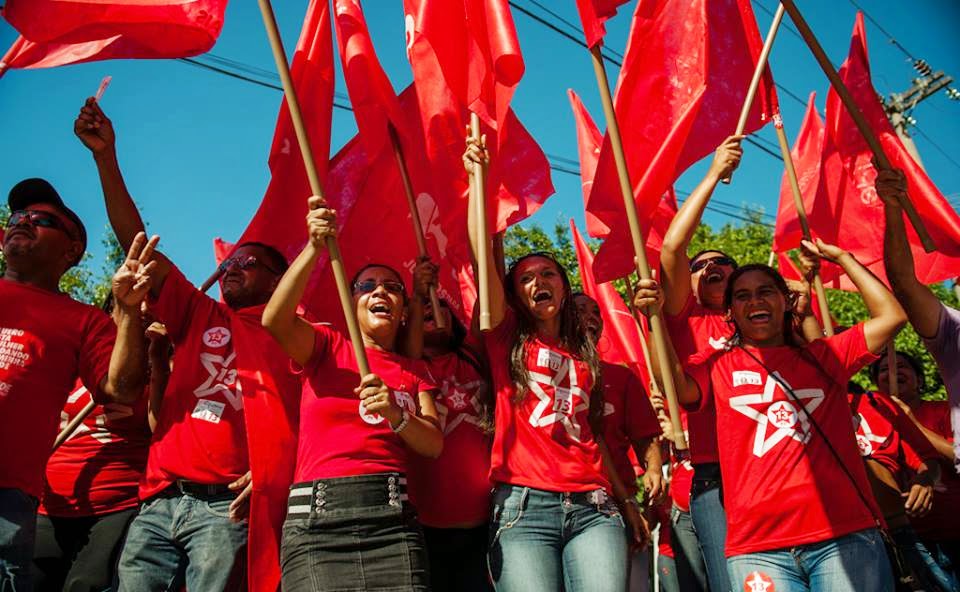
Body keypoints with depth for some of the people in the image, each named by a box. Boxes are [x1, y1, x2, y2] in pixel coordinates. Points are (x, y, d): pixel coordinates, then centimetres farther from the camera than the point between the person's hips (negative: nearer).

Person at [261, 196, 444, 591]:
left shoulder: (414, 371, 18)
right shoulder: (327, 347, 12)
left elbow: (434, 446, 7)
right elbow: (274, 319, -9)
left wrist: (396, 415, -12)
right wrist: (314, 248, -18)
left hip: (392, 515, 2)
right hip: (316, 515, -1)